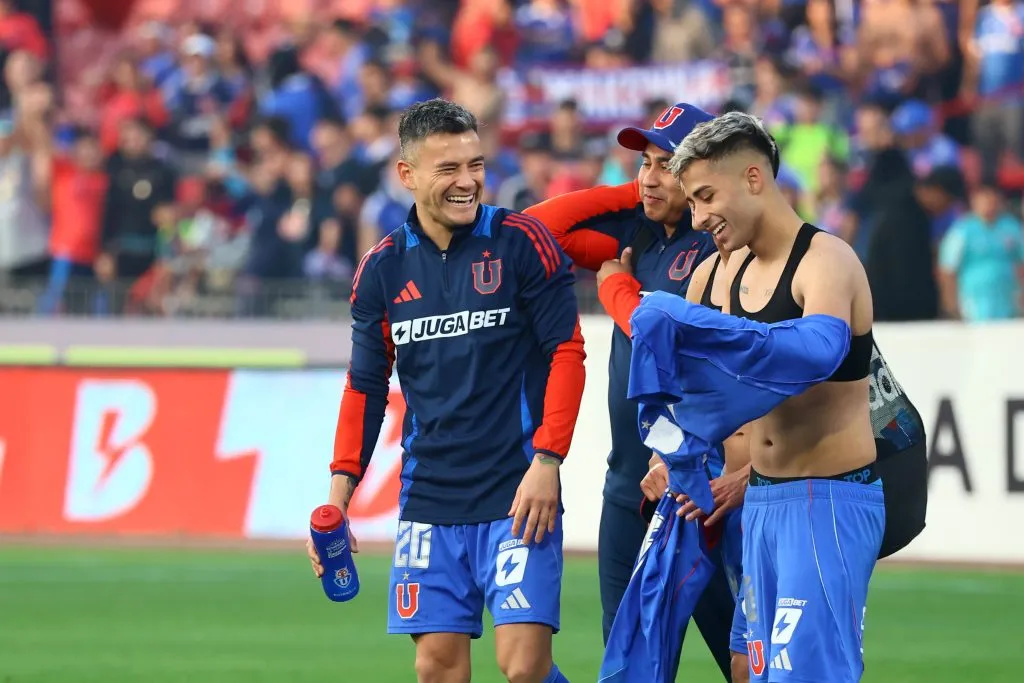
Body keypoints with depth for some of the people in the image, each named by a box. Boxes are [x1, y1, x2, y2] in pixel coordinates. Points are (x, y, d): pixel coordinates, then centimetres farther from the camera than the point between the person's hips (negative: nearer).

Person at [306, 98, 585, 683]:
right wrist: (340, 492, 5)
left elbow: (566, 351, -4)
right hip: (428, 501, 4)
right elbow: (365, 387, 14)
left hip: (517, 495, -3)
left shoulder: (521, 242, -4)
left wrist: (547, 461, -12)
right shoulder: (383, 268, 6)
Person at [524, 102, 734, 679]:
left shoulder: (715, 248, -13)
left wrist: (615, 285, -5)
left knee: (726, 629, -4)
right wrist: (630, 196, 5)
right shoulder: (638, 232, 10)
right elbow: (539, 227, 9)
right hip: (631, 478, 8)